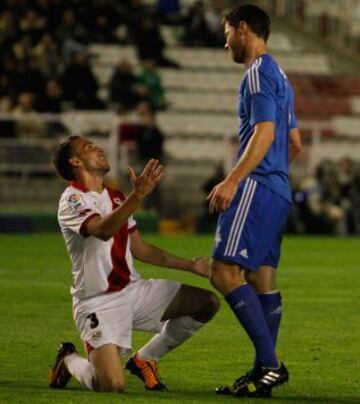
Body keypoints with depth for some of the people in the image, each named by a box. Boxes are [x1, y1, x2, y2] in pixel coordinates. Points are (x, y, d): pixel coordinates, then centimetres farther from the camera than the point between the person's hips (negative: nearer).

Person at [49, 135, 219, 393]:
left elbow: (139, 249, 21)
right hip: (98, 302, -8)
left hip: (134, 290, 8)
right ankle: (70, 362, 10)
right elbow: (103, 230, -33)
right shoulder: (72, 200, -13)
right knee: (112, 385, -26)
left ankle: (145, 359, 11)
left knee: (208, 302, -3)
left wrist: (190, 265, 18)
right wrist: (138, 196, -46)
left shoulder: (117, 197, 14)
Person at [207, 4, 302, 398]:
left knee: (224, 271, -15)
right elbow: (293, 144, 26)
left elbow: (264, 132, -21)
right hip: (278, 190, 10)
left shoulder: (258, 73, -9)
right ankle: (264, 370, 11)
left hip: (257, 188, -10)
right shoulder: (279, 77, 22)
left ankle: (269, 362, -21)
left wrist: (232, 180, -25)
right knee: (262, 278, 10)